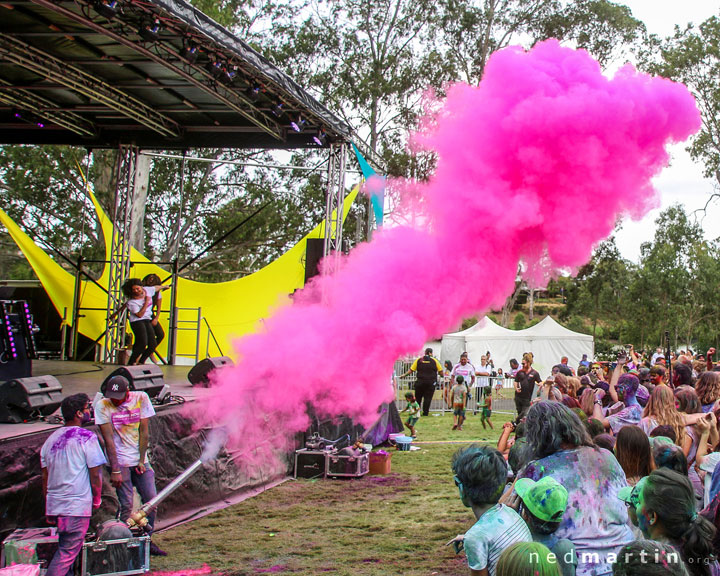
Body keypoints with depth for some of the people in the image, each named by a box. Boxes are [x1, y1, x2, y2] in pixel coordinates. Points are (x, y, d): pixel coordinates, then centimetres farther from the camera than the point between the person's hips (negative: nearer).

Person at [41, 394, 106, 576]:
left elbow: (45, 477, 14)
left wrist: (49, 508, 21)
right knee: (68, 552, -4)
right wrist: (97, 499, 5)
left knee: (65, 549, 19)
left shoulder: (52, 438, 10)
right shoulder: (87, 438, -10)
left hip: (54, 505, 7)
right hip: (77, 506, -7)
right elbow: (95, 474, -10)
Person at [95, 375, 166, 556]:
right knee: (126, 505, -6)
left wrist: (142, 461, -6)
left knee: (151, 500, 2)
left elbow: (144, 431, 0)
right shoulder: (102, 406, -8)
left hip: (140, 460, 3)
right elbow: (108, 439, -12)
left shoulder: (141, 398, -2)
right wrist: (115, 470, -16)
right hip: (120, 461, -3)